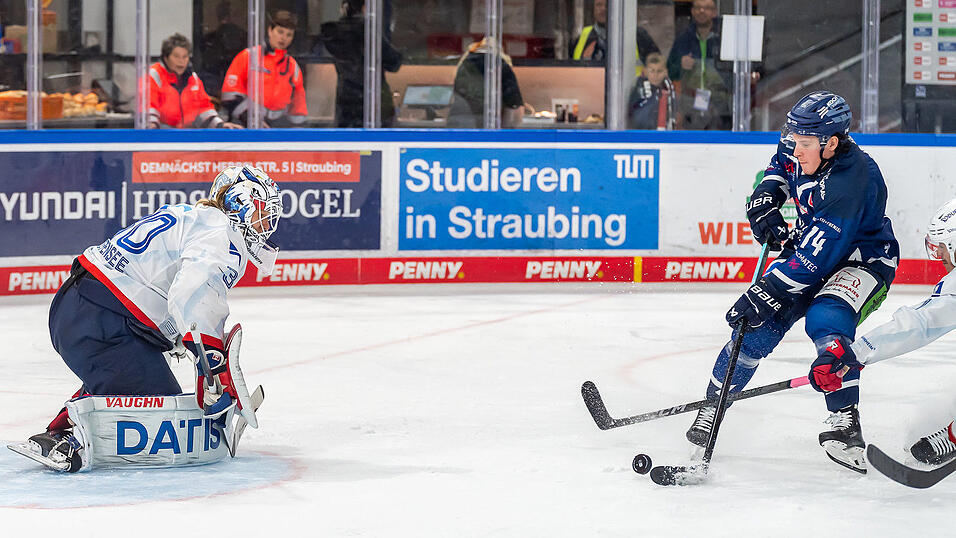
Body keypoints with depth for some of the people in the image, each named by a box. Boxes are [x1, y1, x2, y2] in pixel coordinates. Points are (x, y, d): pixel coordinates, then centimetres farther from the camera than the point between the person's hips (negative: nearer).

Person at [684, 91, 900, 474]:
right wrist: (766, 196, -2)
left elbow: (814, 259, -36)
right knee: (759, 324, -6)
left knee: (827, 320, -32)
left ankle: (845, 420, -22)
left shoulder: (851, 184, -35)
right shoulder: (799, 147, -12)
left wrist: (765, 293, -37)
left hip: (863, 260, -7)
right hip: (810, 246, 7)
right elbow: (782, 164, 16)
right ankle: (714, 402, 7)